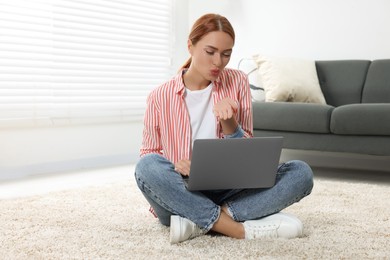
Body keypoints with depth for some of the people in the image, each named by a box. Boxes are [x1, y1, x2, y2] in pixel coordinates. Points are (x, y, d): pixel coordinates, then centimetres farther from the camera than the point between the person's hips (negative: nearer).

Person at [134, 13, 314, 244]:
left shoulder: (237, 83, 3)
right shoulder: (160, 97, 0)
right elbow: (148, 156, 6)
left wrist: (228, 121, -20)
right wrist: (175, 166, -18)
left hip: (227, 193, 2)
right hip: (181, 195, -2)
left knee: (301, 172, -19)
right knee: (147, 166, -34)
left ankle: (200, 224, -27)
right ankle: (244, 229, -29)